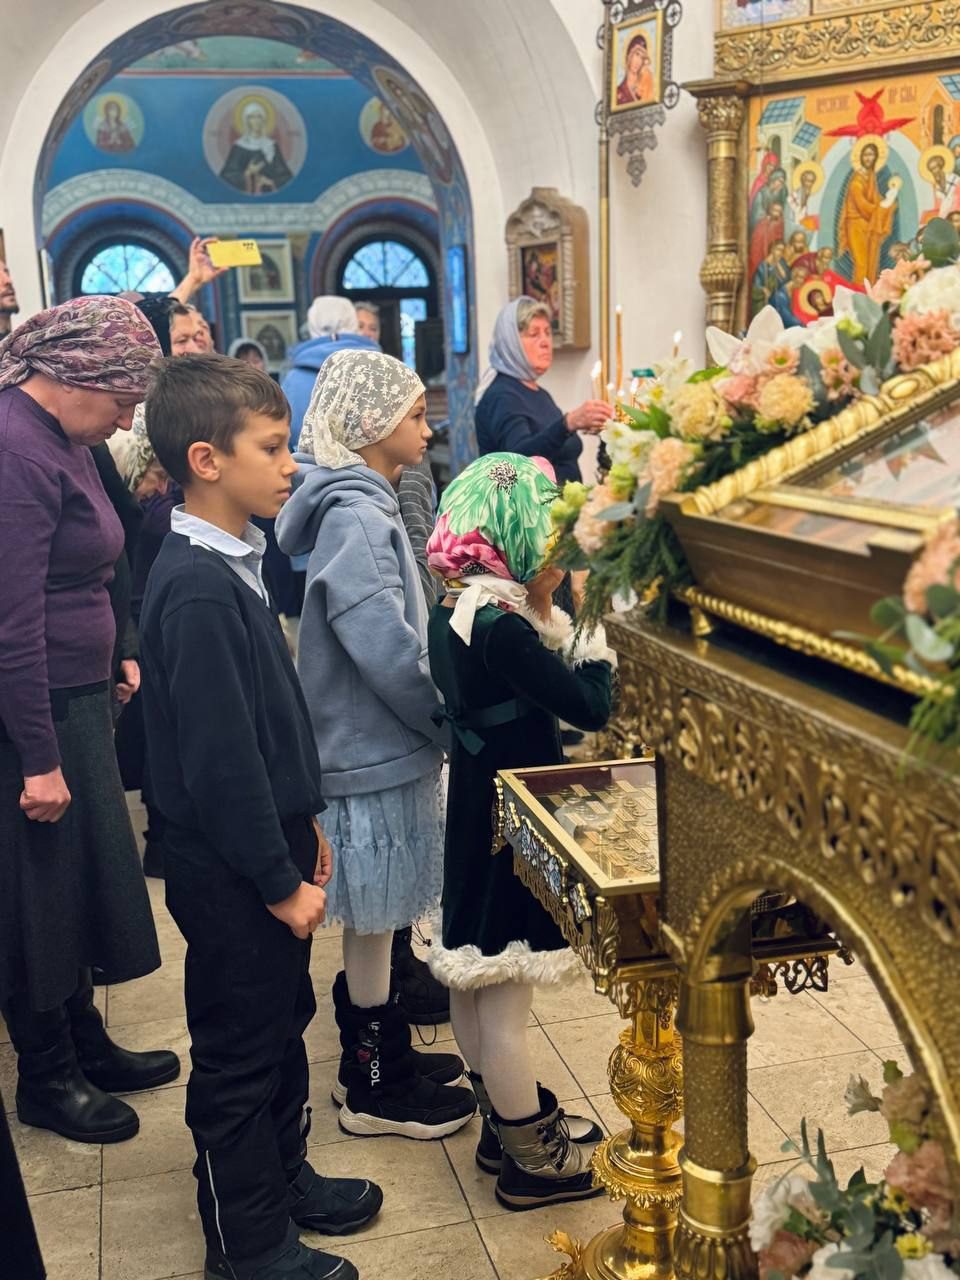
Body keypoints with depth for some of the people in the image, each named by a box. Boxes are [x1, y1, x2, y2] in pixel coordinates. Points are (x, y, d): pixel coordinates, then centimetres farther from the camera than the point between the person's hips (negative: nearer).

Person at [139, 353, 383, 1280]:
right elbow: (218, 756, -24)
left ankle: (285, 1178, 43)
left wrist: (303, 824, 15)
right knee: (238, 1051, 8)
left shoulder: (233, 563, 6)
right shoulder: (197, 591, -24)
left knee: (284, 1021, 23)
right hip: (228, 868, -9)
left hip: (269, 839, 9)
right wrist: (279, 880, -18)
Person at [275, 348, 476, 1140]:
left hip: (379, 741, 9)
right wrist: (451, 724, -13)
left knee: (377, 918, 19)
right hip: (375, 749, -9)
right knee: (374, 919, 5)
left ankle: (382, 1052, 34)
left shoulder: (364, 504, 9)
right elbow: (387, 651, -26)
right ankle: (374, 1090, 20)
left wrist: (437, 720, 9)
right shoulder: (355, 517, -21)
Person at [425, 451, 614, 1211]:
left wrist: (551, 613, 2)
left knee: (475, 985, 20)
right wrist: (591, 624, -10)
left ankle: (509, 1122, 39)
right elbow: (591, 707, -23)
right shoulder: (502, 628, -26)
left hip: (474, 812, 10)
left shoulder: (455, 612, 3)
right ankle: (533, 1162, 21)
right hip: (514, 826, -10)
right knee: (505, 1001, 4)